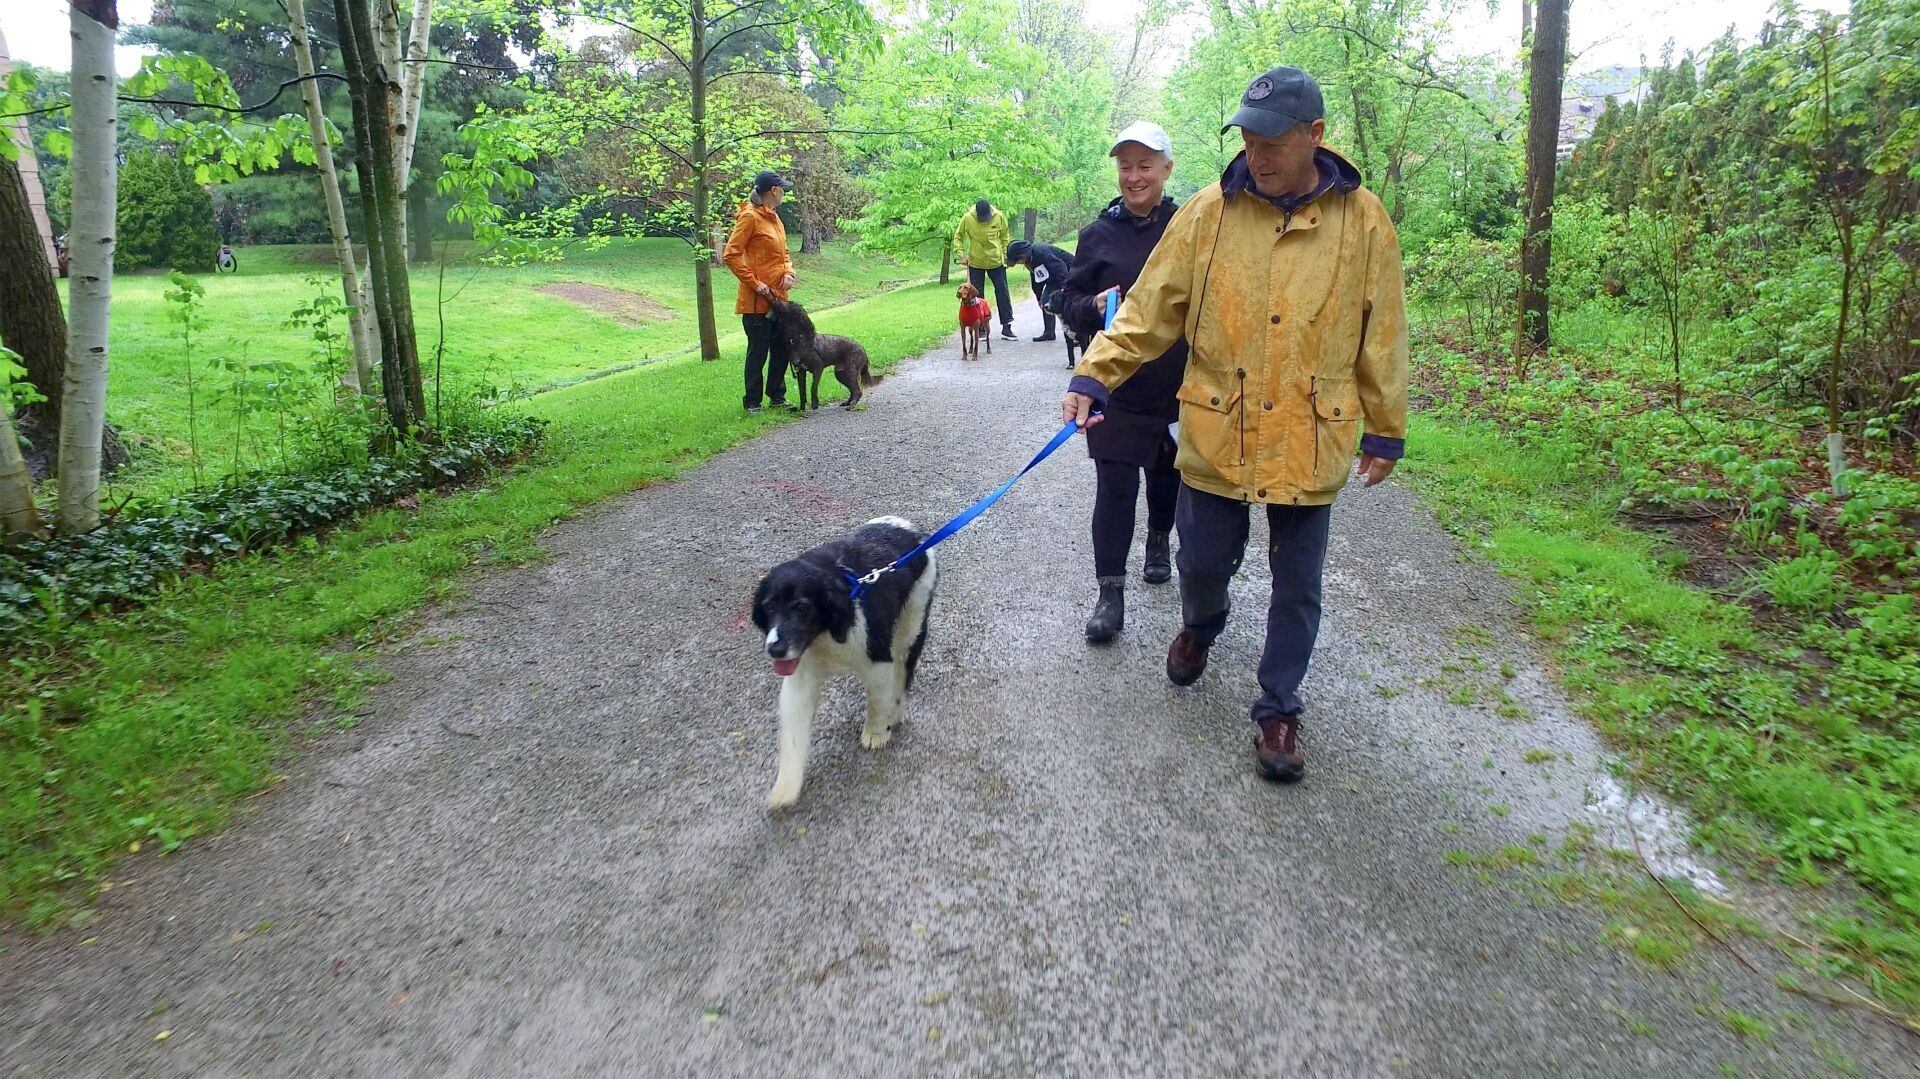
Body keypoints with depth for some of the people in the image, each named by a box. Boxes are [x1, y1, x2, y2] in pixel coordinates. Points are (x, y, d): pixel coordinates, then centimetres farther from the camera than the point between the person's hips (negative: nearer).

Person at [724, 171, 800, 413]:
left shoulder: (774, 218, 14)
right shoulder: (750, 217, -12)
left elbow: (784, 253, 21)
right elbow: (731, 255, -15)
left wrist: (788, 273, 0)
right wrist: (754, 283, -18)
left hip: (777, 298, 8)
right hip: (756, 301, -8)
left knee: (781, 349, 13)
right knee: (758, 351, -1)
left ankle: (777, 397, 26)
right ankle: (752, 402, 10)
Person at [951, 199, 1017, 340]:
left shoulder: (999, 217, -11)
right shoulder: (967, 218, -13)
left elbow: (1005, 236, 5)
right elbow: (958, 236, 1)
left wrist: (1005, 254, 4)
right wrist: (961, 254, -8)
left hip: (996, 261, 0)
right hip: (975, 263, 0)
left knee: (1003, 293, 3)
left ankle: (1006, 327, 11)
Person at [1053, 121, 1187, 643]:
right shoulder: (1099, 233, 0)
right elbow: (1067, 301, 5)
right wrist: (1095, 306, -17)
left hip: (1179, 387, 1)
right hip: (1116, 389, -1)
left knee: (1168, 476, 18)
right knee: (1114, 487, -3)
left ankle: (1159, 541, 47)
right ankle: (1111, 592, 5)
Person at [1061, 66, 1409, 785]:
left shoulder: (1362, 221, -3)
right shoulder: (1207, 212, -3)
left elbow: (1382, 338, 3)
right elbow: (1150, 309, -2)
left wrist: (1386, 431, 6)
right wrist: (1094, 376, -13)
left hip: (1309, 444, 0)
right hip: (1217, 437, 0)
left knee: (1296, 586, 9)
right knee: (1203, 562, 12)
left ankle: (1278, 710, 28)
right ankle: (1199, 629, 48)